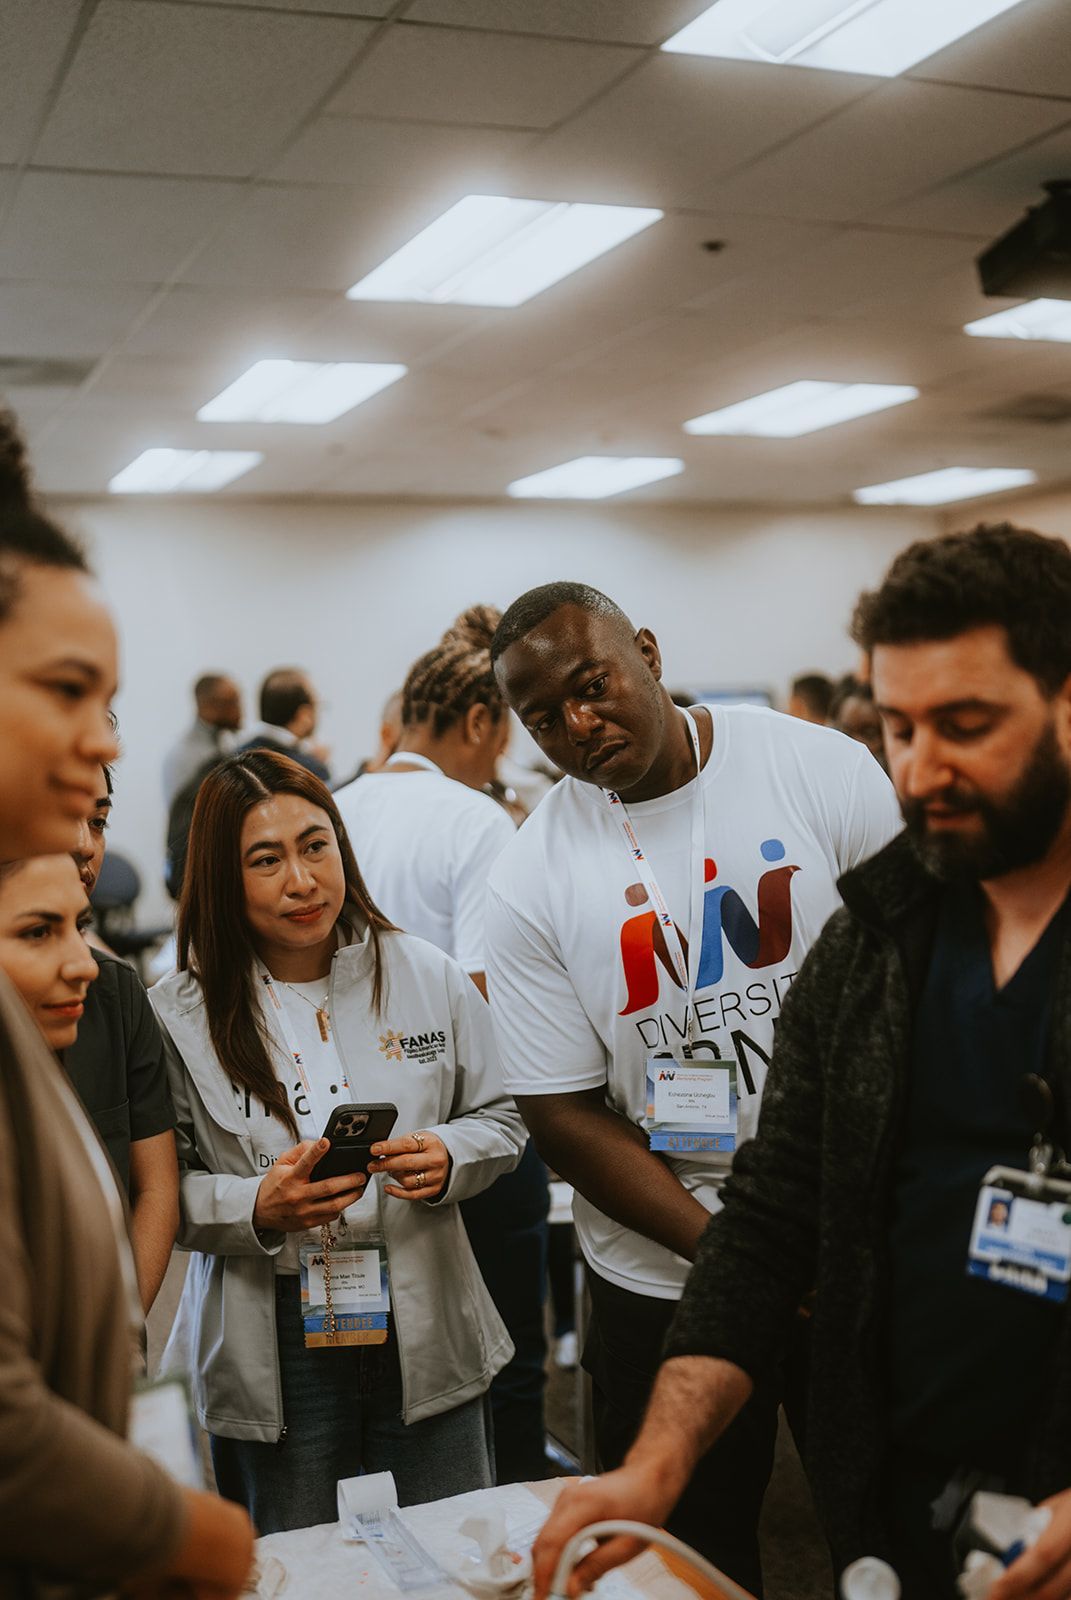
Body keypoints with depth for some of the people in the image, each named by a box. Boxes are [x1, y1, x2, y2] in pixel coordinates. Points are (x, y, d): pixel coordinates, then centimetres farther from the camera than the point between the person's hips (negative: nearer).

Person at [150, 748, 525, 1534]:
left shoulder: (428, 975, 0)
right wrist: (256, 1208, -21)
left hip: (424, 1330, 2)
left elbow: (500, 1119, 8)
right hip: (272, 1348, -1)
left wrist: (448, 1158, -12)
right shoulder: (178, 1014, -6)